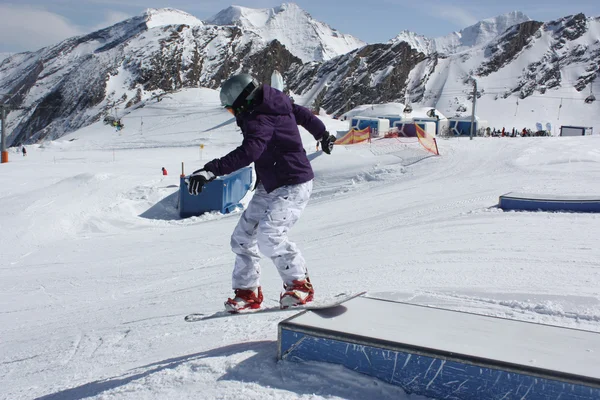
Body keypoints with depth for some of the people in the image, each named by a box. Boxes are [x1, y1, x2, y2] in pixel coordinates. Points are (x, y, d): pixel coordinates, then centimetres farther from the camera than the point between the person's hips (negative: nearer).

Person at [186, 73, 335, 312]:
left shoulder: (260, 120, -23)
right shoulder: (277, 104, 5)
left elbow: (248, 152, -39)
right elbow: (304, 115, 19)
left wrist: (211, 171, -46)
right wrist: (323, 135, 36)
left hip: (293, 186, -10)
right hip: (269, 187, 10)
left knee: (268, 236, -23)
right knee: (242, 238, 6)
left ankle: (300, 286, -4)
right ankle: (248, 292, 15)